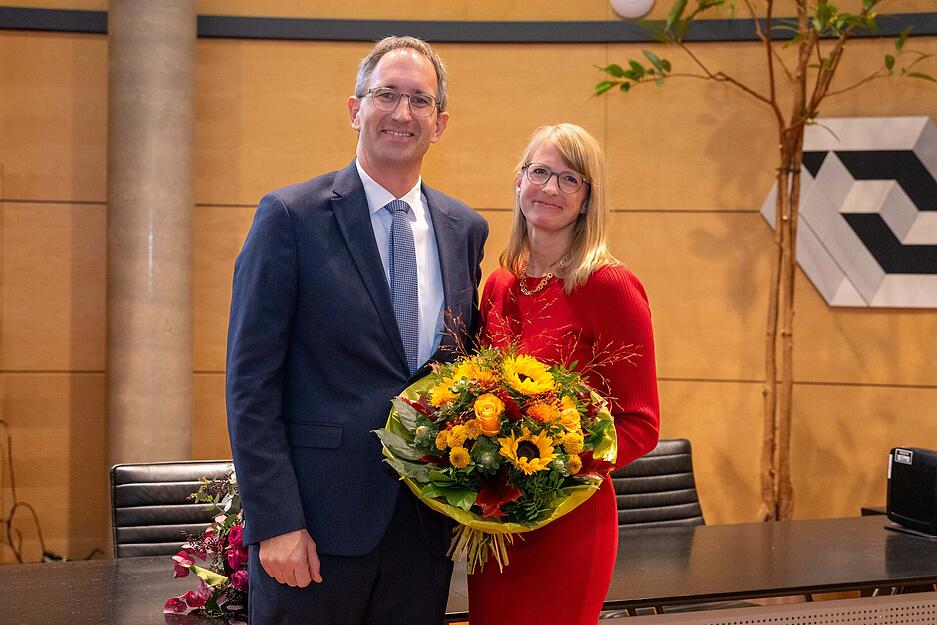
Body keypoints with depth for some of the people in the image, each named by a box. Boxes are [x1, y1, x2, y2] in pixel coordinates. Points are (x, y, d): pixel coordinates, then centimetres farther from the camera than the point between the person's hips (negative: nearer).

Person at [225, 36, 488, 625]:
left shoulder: (467, 229, 8)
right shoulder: (290, 216, -7)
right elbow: (251, 383, -9)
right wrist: (275, 522, -15)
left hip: (427, 526, 4)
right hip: (319, 521, -4)